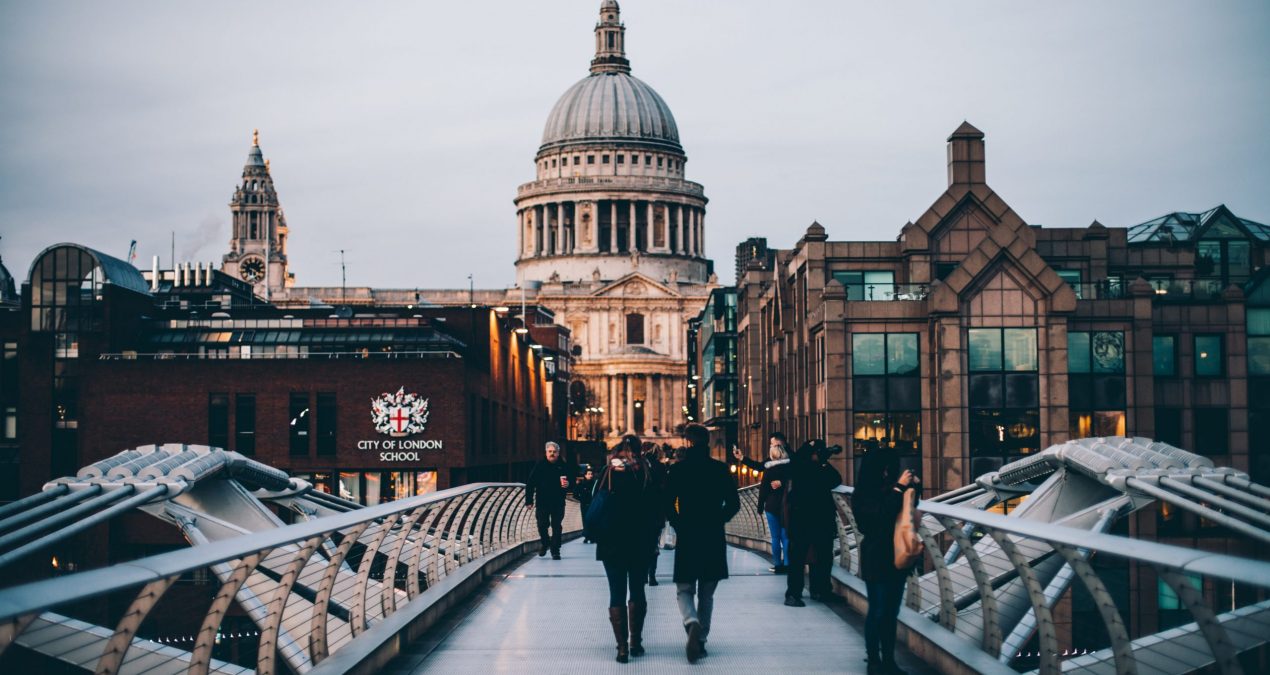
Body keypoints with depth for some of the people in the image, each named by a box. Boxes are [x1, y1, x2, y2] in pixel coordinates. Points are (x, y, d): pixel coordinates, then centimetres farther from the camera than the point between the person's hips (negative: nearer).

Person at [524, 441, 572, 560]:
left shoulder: (563, 466, 1)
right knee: (542, 525, 1)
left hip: (558, 502, 0)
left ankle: (555, 550, 8)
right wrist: (529, 500, -6)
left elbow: (572, 481, 8)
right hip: (542, 502, 0)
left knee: (556, 526, 1)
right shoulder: (539, 465, -1)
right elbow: (530, 483, -2)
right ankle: (545, 543, 28)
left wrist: (568, 484, -17)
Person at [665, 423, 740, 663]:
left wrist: (679, 525, 9)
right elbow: (733, 504, 0)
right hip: (714, 539, 2)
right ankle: (701, 640, 14)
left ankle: (692, 623, -23)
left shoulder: (678, 469, -4)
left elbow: (668, 504, -6)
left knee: (685, 590, 6)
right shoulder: (720, 469, 0)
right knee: (706, 594, 14)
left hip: (687, 538, -2)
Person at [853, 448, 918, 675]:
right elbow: (882, 513, -28)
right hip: (876, 560, -6)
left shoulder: (890, 488, 4)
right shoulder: (863, 494, -12)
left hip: (895, 558, 6)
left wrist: (913, 487, 2)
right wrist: (900, 488, -23)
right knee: (877, 611, -2)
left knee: (891, 612, 10)